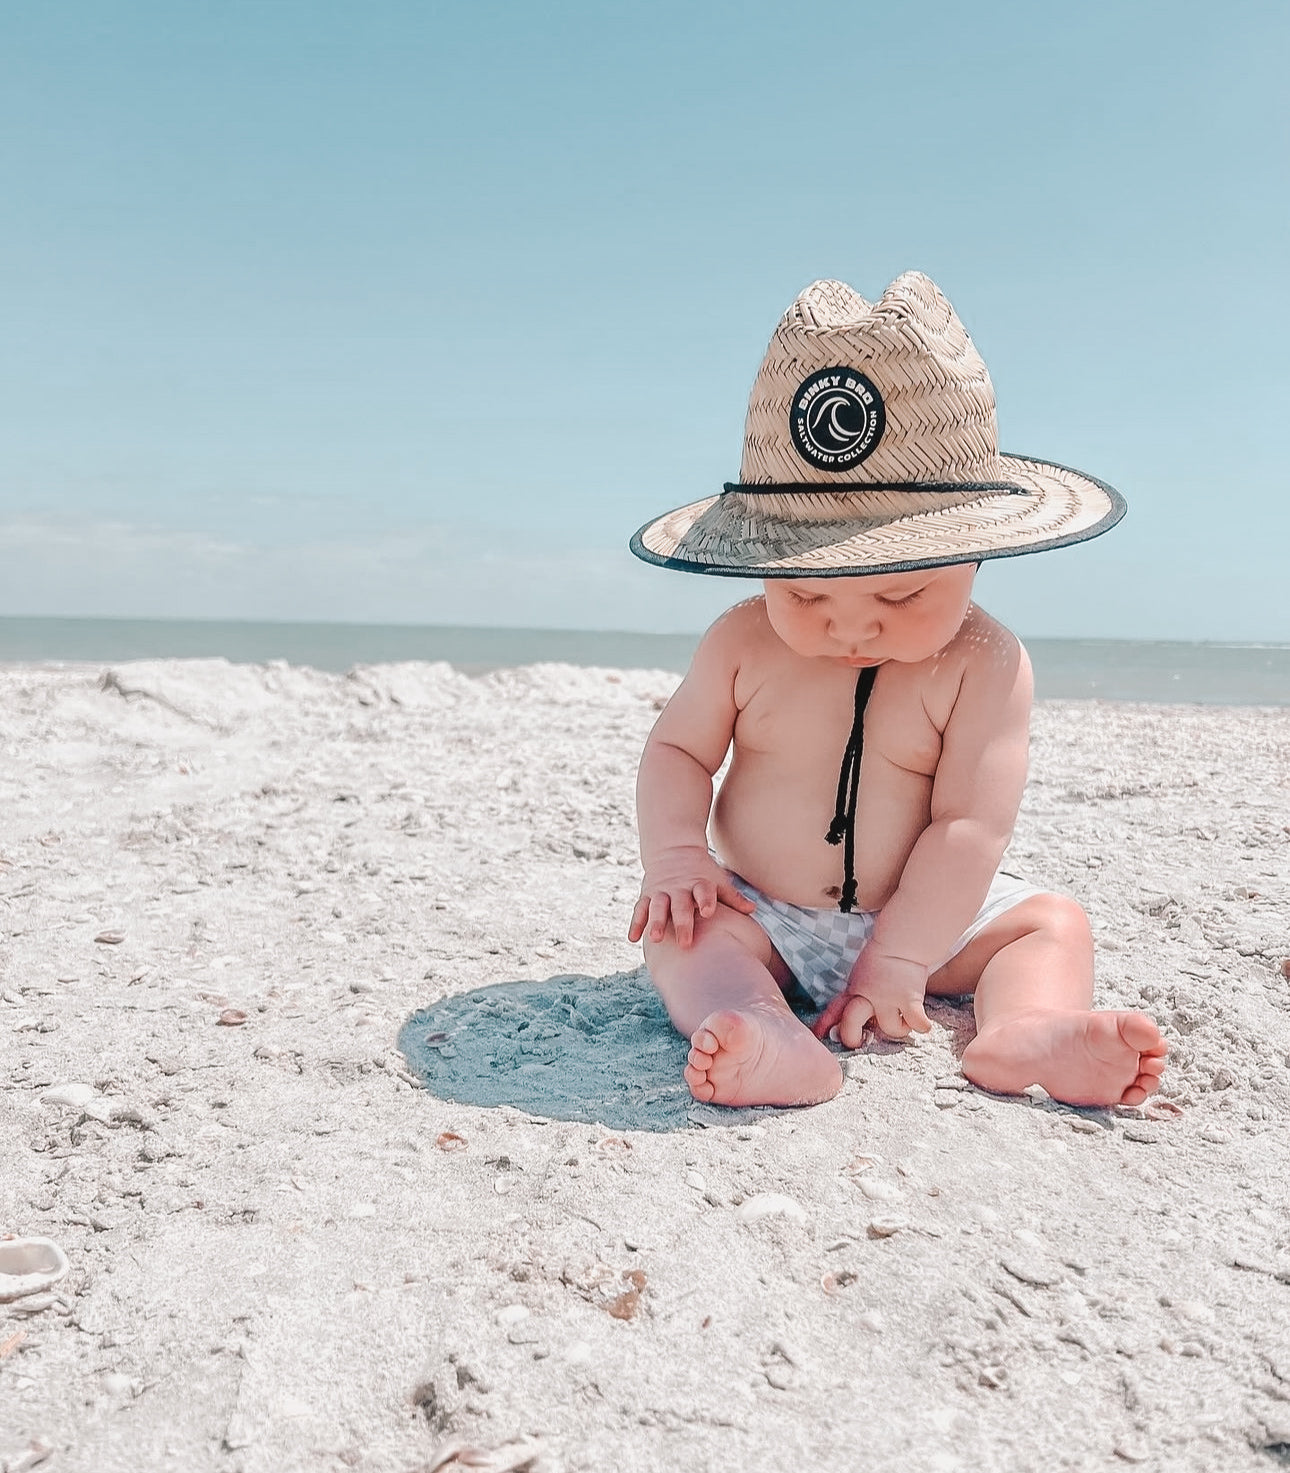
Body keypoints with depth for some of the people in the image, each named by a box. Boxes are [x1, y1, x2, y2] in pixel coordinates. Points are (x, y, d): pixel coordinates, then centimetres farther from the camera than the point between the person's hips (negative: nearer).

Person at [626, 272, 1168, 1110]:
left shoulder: (985, 664, -15)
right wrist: (675, 860, -15)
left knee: (1053, 923, -13)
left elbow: (971, 825, -18)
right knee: (682, 930, -24)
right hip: (758, 916, 1)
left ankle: (1024, 1032, -38)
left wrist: (896, 960, -22)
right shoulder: (744, 644, -7)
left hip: (924, 918, 0)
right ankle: (770, 1041, -48)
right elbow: (677, 749, 2)